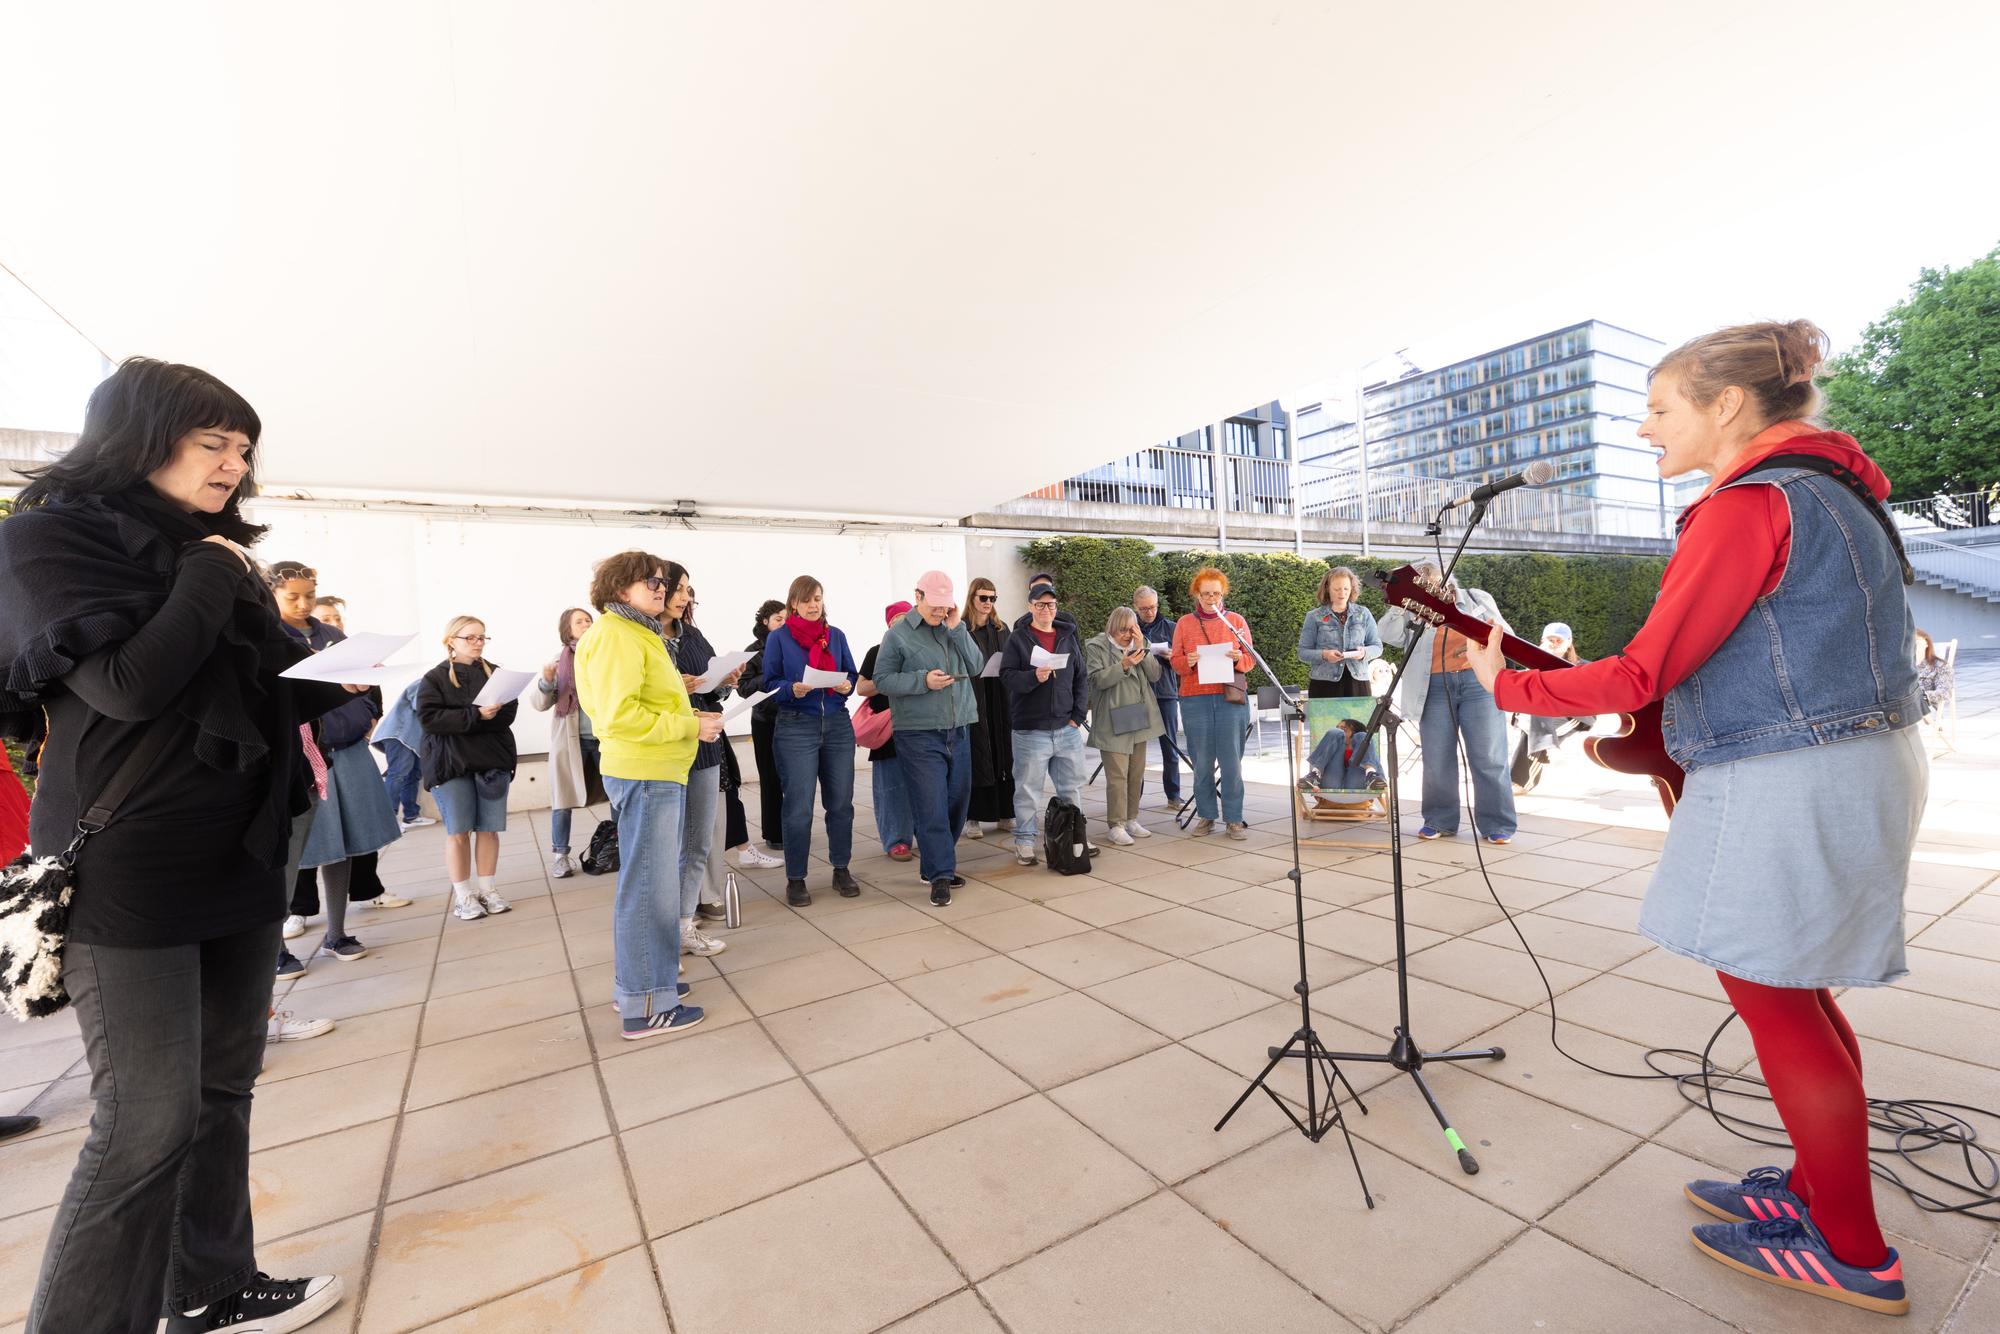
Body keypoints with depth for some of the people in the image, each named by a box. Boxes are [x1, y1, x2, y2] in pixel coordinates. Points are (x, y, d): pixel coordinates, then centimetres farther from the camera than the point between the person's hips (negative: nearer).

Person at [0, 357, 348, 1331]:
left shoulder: (212, 549, 14)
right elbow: (128, 683, -20)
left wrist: (332, 680, -1)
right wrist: (211, 577, -10)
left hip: (239, 860, 7)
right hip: (126, 877, -6)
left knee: (222, 1092, 14)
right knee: (149, 1125, -4)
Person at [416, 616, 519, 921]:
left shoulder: (496, 673, 8)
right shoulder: (434, 678, 1)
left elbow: (509, 712, -2)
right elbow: (429, 718, -12)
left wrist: (488, 715, -19)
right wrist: (476, 715, -21)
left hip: (493, 760, 2)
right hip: (451, 764, -2)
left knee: (488, 828, 5)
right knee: (458, 831, 2)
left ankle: (486, 888, 17)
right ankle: (462, 895, 12)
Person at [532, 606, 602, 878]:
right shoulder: (559, 660, 1)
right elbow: (540, 703, 0)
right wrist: (546, 681, -19)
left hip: (606, 736, 1)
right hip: (571, 739, -1)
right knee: (564, 797, 5)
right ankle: (560, 855, 15)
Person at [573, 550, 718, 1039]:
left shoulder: (641, 634, 19)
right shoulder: (616, 636, -13)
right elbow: (619, 715, -22)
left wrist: (689, 717, 11)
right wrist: (690, 726, -18)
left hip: (661, 773, 11)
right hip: (644, 776, -11)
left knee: (655, 882, 18)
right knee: (649, 887, -4)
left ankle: (648, 979, 31)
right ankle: (645, 1006, 5)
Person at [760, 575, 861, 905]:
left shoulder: (836, 635, 10)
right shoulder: (778, 638, 1)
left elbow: (852, 674, 12)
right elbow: (769, 683, -1)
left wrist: (847, 686, -10)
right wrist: (792, 690, -20)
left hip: (838, 725, 3)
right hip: (796, 727, -3)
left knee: (841, 802, 7)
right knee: (799, 808, -1)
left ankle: (841, 870, 23)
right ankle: (795, 879, 12)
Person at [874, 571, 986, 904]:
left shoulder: (954, 629, 10)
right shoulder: (898, 634, -4)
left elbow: (977, 667, 2)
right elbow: (882, 680, -5)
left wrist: (957, 628, -6)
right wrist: (923, 680, -16)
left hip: (958, 731, 6)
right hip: (919, 735, -6)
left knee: (957, 801, 12)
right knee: (931, 806, -6)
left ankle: (935, 865, 28)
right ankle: (940, 875, 3)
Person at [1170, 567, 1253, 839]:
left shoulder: (1237, 621, 10)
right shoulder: (1184, 623, 10)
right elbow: (1176, 662, 8)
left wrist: (1239, 659, -13)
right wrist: (1189, 662, -14)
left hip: (1231, 698, 0)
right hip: (1195, 700, 0)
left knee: (1231, 760, -2)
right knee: (1202, 761, 3)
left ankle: (1234, 819, 9)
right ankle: (1206, 816, 15)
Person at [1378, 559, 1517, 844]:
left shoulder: (1476, 598, 15)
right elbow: (1389, 634, -1)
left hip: (1478, 681, -1)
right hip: (1435, 687, 1)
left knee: (1488, 757, -2)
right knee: (1437, 759, 3)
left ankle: (1497, 825, 8)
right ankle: (1440, 821, 16)